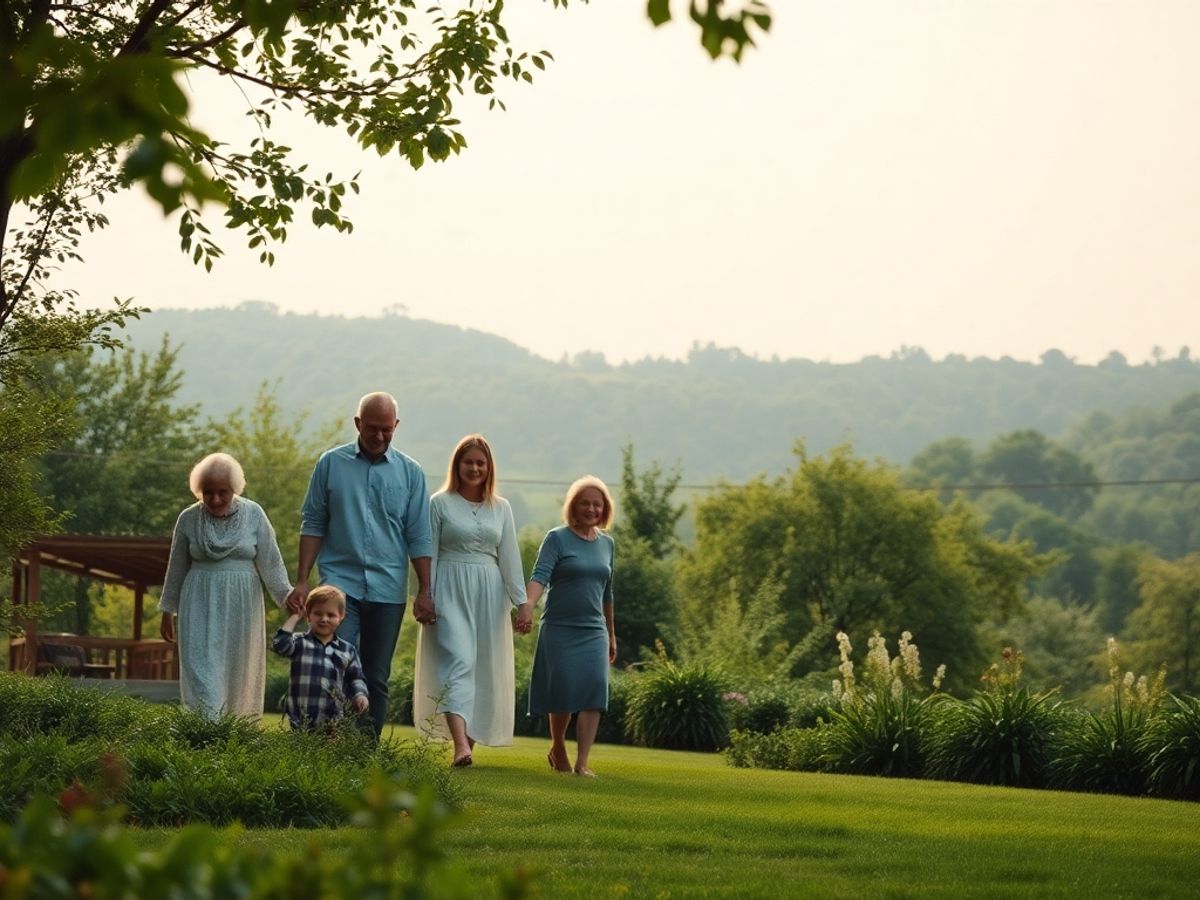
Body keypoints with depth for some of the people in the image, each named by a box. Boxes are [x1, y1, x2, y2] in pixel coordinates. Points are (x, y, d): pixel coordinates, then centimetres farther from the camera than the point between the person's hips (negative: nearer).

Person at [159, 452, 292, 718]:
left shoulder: (253, 514, -2)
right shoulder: (188, 519, 1)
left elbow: (270, 563, -2)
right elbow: (177, 569, 10)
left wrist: (287, 597, -12)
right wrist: (168, 611, 14)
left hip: (241, 605, 0)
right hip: (201, 604, 0)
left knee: (239, 672, 5)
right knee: (202, 668, -12)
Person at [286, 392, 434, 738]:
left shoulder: (410, 472, 6)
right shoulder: (332, 464, 4)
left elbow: (419, 537, 6)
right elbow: (313, 524, 5)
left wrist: (425, 591, 0)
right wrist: (302, 581, -1)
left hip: (388, 589, 2)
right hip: (340, 582, -2)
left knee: (377, 678, 6)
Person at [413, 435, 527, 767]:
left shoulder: (501, 508, 12)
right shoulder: (440, 503, 3)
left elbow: (509, 557, 10)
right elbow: (429, 554, 1)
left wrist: (521, 601, 3)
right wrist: (426, 598, -6)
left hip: (488, 594, 4)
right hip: (451, 592, -4)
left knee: (484, 669, 2)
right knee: (458, 661, -18)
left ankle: (470, 743, 8)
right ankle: (460, 744, -31)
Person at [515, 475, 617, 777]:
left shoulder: (606, 543, 13)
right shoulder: (557, 538, -3)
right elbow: (540, 575, -17)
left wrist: (611, 634, 25)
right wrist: (528, 605, -36)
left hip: (594, 631, 4)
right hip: (559, 629, -4)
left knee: (593, 694, -9)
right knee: (563, 694, -3)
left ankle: (582, 763, -9)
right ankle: (557, 749, 23)